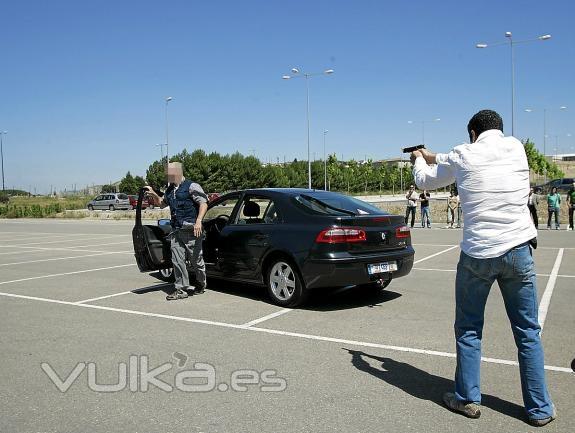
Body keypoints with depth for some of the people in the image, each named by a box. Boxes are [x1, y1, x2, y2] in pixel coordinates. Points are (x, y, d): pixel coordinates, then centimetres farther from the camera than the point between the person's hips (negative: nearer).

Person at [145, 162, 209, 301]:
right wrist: (153, 195, 15)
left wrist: (198, 221, -21)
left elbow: (203, 203, -9)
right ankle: (181, 289, 5)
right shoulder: (170, 190, 19)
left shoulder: (191, 186, -4)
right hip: (176, 231, 7)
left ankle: (201, 285, 22)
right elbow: (162, 204, 34)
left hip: (191, 230, -7)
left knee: (196, 259, 3)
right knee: (177, 260, 0)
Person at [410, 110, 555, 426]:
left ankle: (467, 399, 22)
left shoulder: (463, 155, 0)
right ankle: (540, 409, 19)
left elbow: (425, 181, 15)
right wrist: (432, 156, 33)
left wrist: (419, 159, 36)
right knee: (528, 332, 11)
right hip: (517, 250, 2)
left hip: (477, 254, -2)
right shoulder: (516, 147, 8)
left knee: (468, 329, 13)